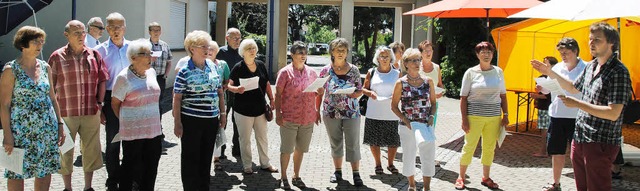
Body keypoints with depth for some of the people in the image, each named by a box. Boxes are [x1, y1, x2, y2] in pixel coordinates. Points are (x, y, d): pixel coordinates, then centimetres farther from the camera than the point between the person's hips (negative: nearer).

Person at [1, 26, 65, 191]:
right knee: (17, 173, 4)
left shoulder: (45, 67, 8)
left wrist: (60, 124, 8)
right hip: (21, 131, -4)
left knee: (45, 171, 8)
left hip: (48, 129, 4)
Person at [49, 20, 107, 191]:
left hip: (91, 112, 3)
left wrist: (99, 103, 5)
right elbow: (49, 86, -1)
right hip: (65, 113, -2)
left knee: (91, 150, 10)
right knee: (65, 151, 8)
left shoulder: (94, 55, 5)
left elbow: (102, 81, 10)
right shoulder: (57, 57, -3)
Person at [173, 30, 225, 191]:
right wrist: (177, 122, -10)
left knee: (206, 156, 14)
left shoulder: (212, 66, 6)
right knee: (191, 157, 6)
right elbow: (177, 98, -8)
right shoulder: (185, 71, -9)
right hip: (191, 120, -5)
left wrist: (222, 113, 11)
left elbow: (220, 92, 14)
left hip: (212, 119, 5)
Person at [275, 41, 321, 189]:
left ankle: (296, 176, 27)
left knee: (300, 149, 13)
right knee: (286, 149, 3)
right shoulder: (285, 72, -4)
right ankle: (283, 177, 17)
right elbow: (278, 94, -5)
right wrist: (278, 113, -12)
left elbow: (317, 92, 18)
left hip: (307, 118, 4)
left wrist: (318, 112, 7)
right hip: (289, 118, -4)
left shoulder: (311, 72, 9)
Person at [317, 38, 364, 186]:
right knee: (335, 143, 13)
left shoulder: (354, 70, -1)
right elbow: (319, 93, 5)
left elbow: (360, 91, 3)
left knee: (353, 143, 0)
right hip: (331, 113, 1)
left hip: (351, 113, -1)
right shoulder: (326, 71, -1)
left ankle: (356, 174, 8)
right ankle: (338, 171, 26)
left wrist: (352, 95, -18)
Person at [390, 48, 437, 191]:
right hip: (407, 126, -1)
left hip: (426, 125, 2)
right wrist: (406, 121, -11)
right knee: (409, 156, 10)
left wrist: (432, 116, -6)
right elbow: (394, 106, -1)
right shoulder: (401, 83, -4)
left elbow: (433, 102, 12)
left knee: (428, 156, -3)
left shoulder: (428, 81, 4)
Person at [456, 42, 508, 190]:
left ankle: (486, 177, 25)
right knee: (469, 146, 1)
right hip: (474, 116, -3)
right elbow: (463, 98, -3)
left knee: (490, 148, 10)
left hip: (494, 117, 3)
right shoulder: (471, 72, -3)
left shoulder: (498, 72, 7)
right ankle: (461, 177, 15)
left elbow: (503, 95, 13)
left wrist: (505, 115, 7)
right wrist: (464, 119, -9)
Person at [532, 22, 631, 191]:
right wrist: (550, 73, 21)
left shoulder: (618, 71, -16)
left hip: (601, 143, -8)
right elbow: (574, 88, 29)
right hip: (579, 139, 8)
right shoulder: (591, 66, 10)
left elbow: (613, 114, -23)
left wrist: (578, 104, -20)